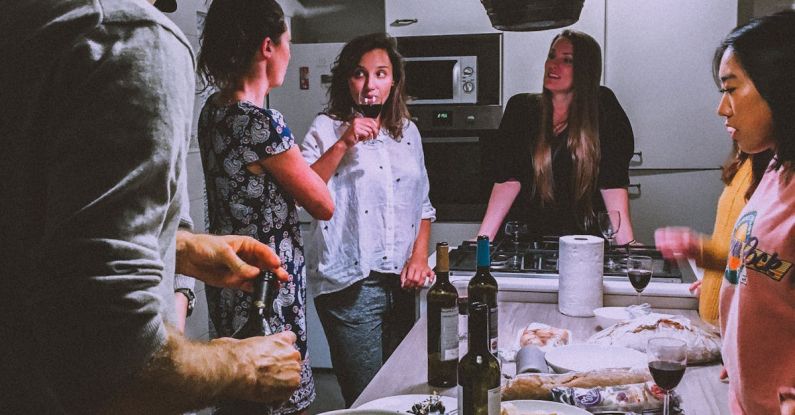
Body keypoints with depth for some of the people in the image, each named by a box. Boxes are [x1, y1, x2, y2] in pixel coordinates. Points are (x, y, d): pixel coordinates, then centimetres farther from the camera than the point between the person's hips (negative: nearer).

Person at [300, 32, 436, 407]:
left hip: (401, 283, 5)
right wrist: (343, 144, -18)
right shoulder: (327, 128, -1)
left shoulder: (408, 131, 13)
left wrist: (419, 257, 4)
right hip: (351, 287, -5)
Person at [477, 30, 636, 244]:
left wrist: (628, 243, -16)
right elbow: (509, 179, -4)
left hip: (585, 241, -1)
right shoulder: (521, 107, 3)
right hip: (529, 237, 1)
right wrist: (483, 238, -13)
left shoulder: (602, 107, -2)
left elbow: (613, 181, -7)